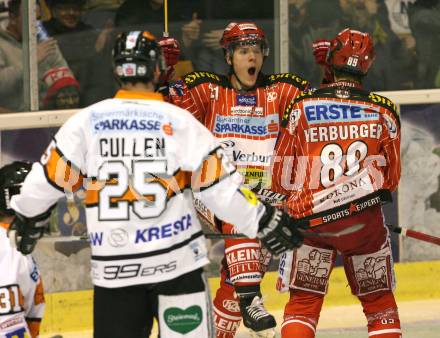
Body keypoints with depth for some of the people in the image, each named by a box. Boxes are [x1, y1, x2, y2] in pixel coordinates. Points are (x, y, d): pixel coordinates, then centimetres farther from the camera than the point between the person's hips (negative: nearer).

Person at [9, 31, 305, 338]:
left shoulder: (86, 121, 0)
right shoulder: (179, 121, -4)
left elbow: (49, 178, 5)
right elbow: (220, 186, -4)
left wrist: (28, 219, 25)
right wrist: (266, 223, 8)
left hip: (112, 266, 2)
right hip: (177, 260, -2)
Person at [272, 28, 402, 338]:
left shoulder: (302, 107, -3)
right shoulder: (383, 113, -1)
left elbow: (283, 175, 2)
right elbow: (391, 180, 9)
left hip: (311, 219, 0)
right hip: (365, 220, 0)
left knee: (303, 302, 10)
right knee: (380, 303, 13)